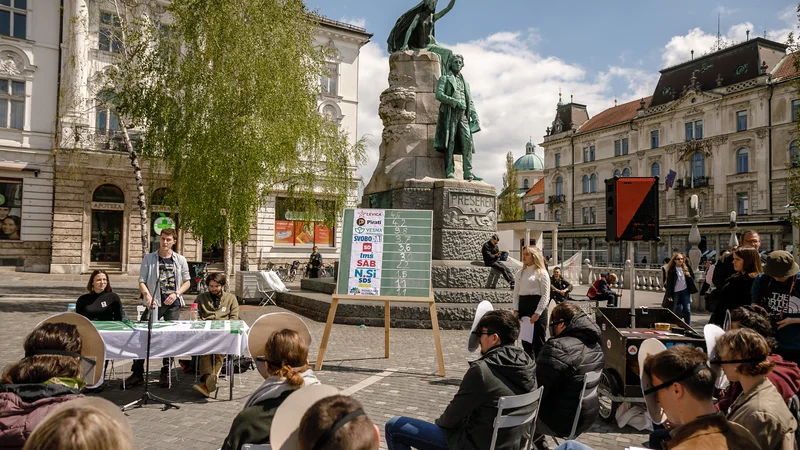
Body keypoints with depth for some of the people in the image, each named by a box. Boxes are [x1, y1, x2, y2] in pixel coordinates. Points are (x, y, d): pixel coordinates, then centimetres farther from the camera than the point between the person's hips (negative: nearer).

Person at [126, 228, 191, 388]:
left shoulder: (180, 260, 7)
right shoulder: (148, 259, 4)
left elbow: (187, 282, 10)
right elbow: (142, 281, -1)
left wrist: (176, 293, -7)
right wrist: (147, 296, -19)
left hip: (173, 304, 1)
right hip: (154, 303, -1)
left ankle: (165, 373, 15)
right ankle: (137, 373, 3)